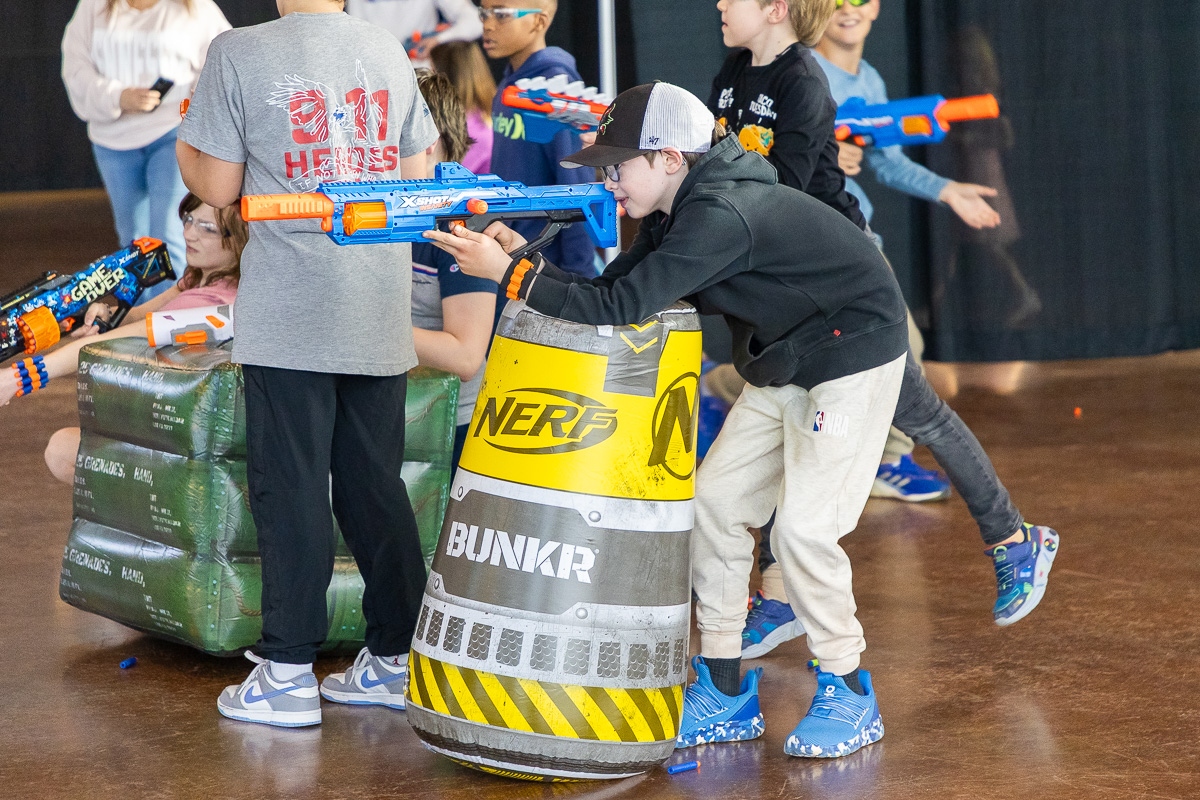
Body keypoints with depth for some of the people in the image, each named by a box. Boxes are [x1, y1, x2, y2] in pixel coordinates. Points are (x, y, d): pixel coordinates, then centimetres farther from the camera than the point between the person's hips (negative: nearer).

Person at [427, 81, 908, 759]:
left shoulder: (722, 217, -30)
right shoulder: (682, 211, 0)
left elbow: (620, 308, -34)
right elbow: (613, 290, 0)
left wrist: (507, 272, -31)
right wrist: (529, 258, -11)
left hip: (854, 355, -10)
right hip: (784, 364, 10)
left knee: (804, 527, -13)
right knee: (714, 504, 4)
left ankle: (848, 695, 5)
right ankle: (726, 691, 13)